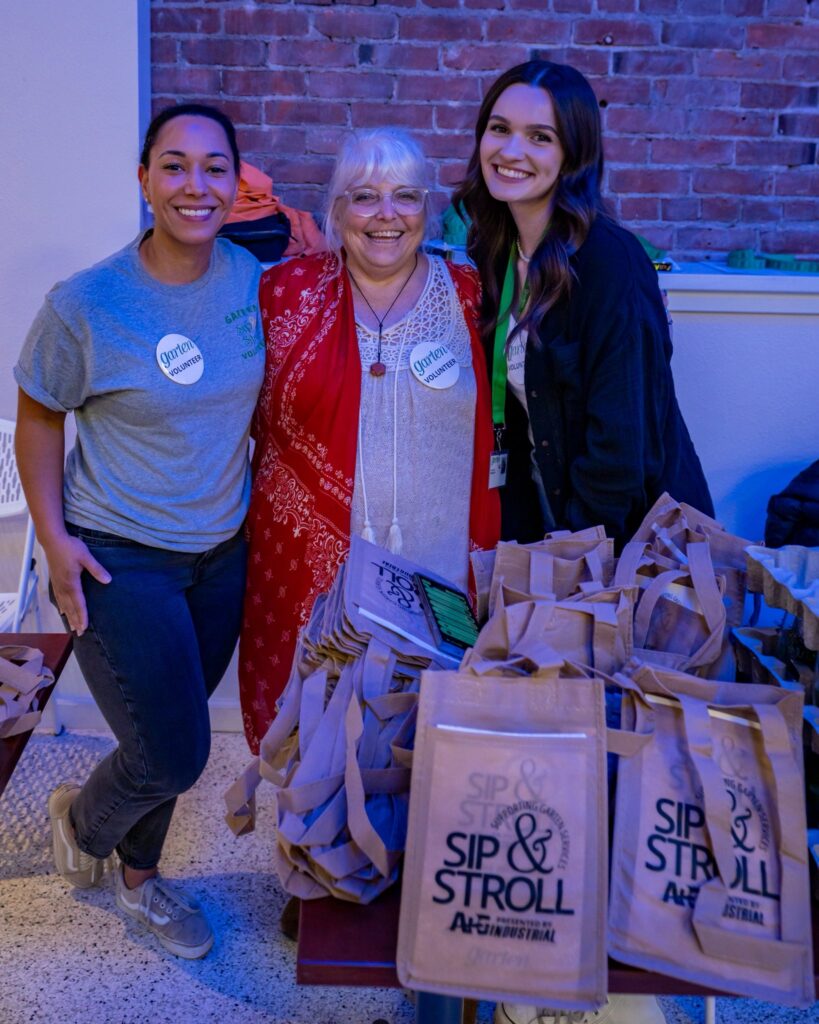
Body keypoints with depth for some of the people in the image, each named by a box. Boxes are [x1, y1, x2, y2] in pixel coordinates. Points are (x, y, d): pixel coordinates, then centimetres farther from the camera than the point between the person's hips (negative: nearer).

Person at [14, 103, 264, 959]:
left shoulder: (250, 278, -4)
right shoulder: (85, 305, -18)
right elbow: (37, 421, -6)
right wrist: (54, 538, -11)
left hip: (223, 551, 5)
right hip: (119, 558, -5)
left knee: (169, 736, 19)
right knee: (173, 755, -2)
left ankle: (138, 875, 47)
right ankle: (81, 818, 35)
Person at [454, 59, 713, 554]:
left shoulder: (611, 260, -22)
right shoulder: (492, 253, -1)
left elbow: (621, 439, -22)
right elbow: (508, 409, 5)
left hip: (631, 532, -6)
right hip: (543, 516, 6)